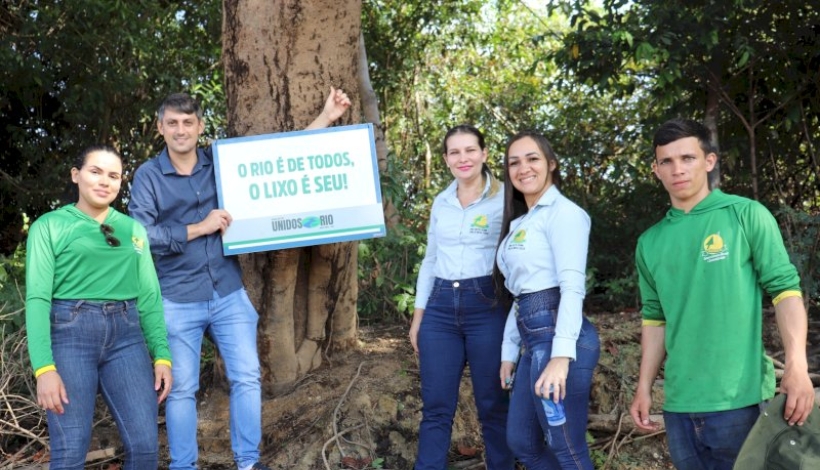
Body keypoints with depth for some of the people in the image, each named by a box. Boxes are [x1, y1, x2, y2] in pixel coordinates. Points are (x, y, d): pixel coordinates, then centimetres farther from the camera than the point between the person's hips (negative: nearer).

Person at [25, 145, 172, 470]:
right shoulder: (49, 226, 4)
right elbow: (37, 298, -3)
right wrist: (44, 367, -14)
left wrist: (162, 355, 2)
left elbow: (150, 295, 13)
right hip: (70, 333, -3)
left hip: (126, 334, 3)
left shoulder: (133, 229, 15)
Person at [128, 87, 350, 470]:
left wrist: (326, 118, 5)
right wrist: (199, 228, -15)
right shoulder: (148, 175, -4)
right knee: (181, 389, 7)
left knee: (247, 378, 4)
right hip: (177, 301, -2)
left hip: (228, 294, 3)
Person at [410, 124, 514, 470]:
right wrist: (418, 316, 16)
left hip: (486, 306, -4)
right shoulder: (441, 202, 13)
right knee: (436, 407, 6)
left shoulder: (503, 198, -2)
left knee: (493, 405, 5)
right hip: (441, 308, 4)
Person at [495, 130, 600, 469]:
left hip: (557, 336, -10)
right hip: (533, 339, 10)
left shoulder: (562, 212, -7)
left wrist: (561, 355, -26)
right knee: (521, 442, 17)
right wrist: (509, 351, 21)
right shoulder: (521, 222, 21)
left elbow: (572, 286, -17)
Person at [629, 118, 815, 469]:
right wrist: (644, 387, 11)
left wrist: (797, 367, -17)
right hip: (679, 403, 4)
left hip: (739, 397, -4)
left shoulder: (746, 216, -3)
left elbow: (784, 288, -6)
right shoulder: (650, 242, 9)